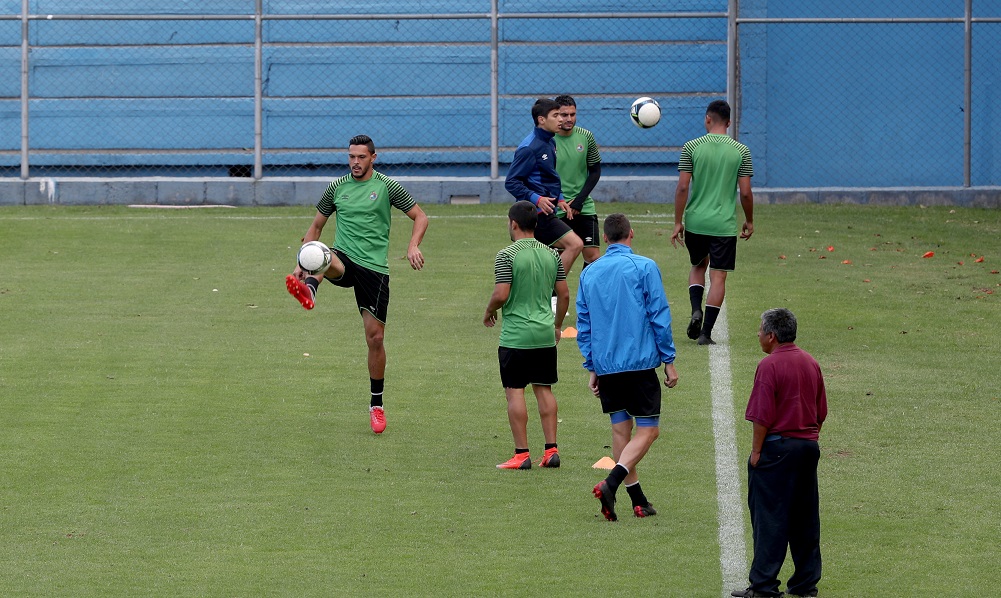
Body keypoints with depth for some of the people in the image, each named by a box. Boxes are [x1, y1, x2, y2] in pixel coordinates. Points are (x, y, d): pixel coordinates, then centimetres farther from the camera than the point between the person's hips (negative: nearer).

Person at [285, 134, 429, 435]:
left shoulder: (387, 186, 2)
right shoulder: (337, 188, 9)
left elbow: (420, 216, 5)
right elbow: (316, 226, 19)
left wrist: (413, 246, -14)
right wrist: (302, 263, 8)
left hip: (375, 267, -1)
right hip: (345, 258, 1)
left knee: (375, 336, 1)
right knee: (327, 258, -38)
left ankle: (377, 404, 16)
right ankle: (309, 289, -74)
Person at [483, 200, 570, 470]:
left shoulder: (506, 255, -11)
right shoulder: (552, 255, 7)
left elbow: (501, 295, -16)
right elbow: (564, 294, 10)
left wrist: (488, 313, 4)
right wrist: (557, 325, 23)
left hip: (515, 334, -6)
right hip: (545, 335, 6)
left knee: (515, 391, -1)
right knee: (544, 389, 12)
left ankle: (521, 454, -3)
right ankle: (551, 450, 9)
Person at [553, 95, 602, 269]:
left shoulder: (586, 137, 1)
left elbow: (595, 170, 8)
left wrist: (579, 200, -3)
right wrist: (560, 203, -13)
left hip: (584, 207, 3)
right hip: (557, 210, -3)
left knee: (593, 255, -3)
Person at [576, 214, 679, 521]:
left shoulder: (589, 273, 9)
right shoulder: (644, 267, -4)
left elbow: (583, 324, 12)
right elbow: (659, 315, -5)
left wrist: (592, 368, 18)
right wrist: (669, 361, 1)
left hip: (605, 365, 5)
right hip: (640, 362, -5)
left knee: (620, 428, 12)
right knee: (648, 430, -1)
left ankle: (638, 500, 13)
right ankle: (611, 483, -21)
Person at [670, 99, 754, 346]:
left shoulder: (691, 147, -4)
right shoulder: (741, 151, -3)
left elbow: (682, 187, -6)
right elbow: (745, 192, -3)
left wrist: (677, 222, 1)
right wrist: (749, 221, 12)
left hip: (695, 222, 1)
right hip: (724, 224, -1)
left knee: (698, 266, 23)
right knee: (718, 276, 4)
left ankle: (696, 310, 0)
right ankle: (706, 332, 0)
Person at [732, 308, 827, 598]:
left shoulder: (770, 365, -13)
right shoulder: (811, 363, 10)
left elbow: (763, 416, -16)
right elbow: (821, 412, 14)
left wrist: (756, 450, -9)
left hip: (777, 445, -7)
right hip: (808, 446, 7)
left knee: (769, 518, -3)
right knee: (805, 517, 11)